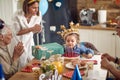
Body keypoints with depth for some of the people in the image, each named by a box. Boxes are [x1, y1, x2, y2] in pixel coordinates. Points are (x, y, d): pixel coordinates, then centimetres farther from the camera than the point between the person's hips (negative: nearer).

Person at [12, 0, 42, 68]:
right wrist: (32, 29, -30)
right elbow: (17, 32, -19)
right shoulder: (18, 16, -26)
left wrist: (38, 30, -27)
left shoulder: (38, 14, -15)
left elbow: (36, 29, -2)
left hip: (30, 41, 4)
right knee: (23, 64, -1)